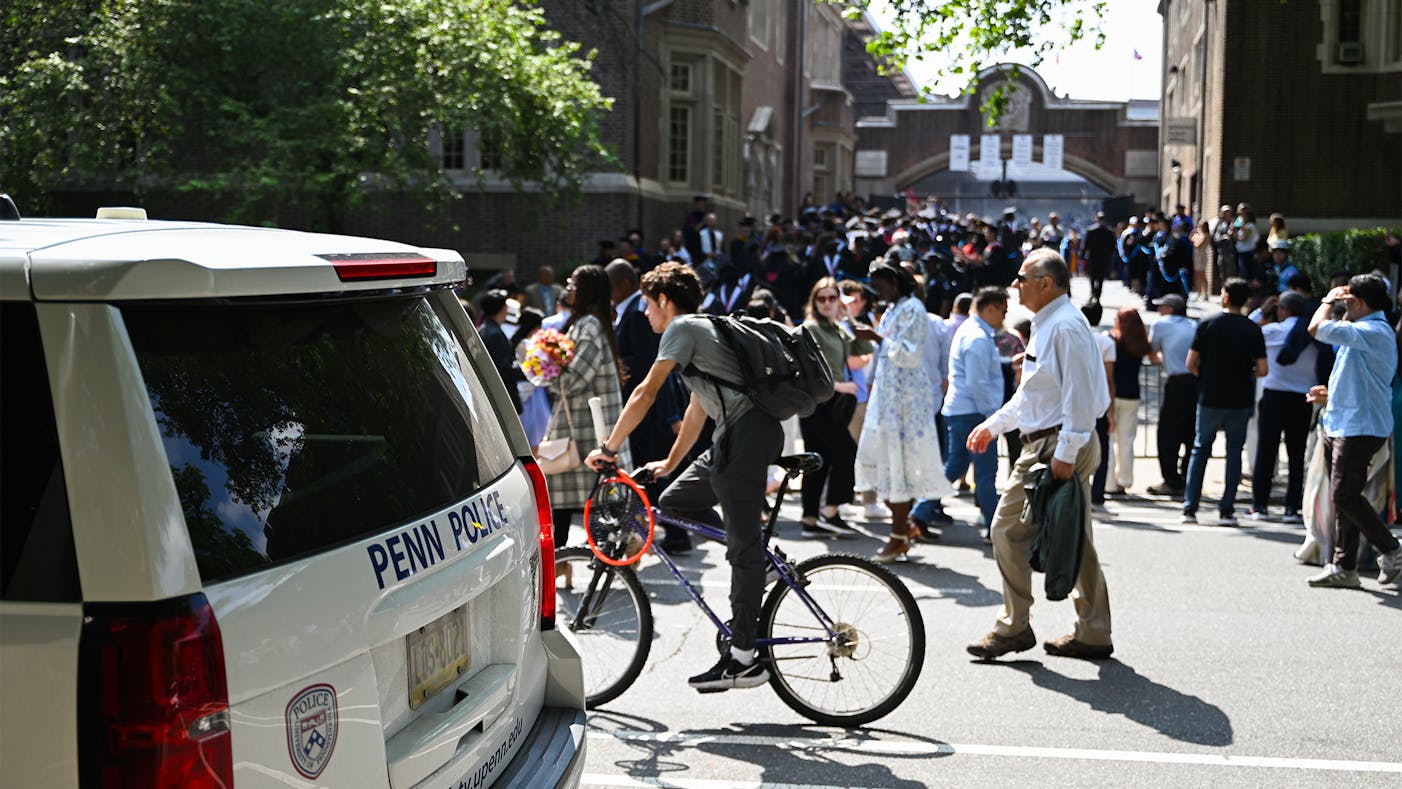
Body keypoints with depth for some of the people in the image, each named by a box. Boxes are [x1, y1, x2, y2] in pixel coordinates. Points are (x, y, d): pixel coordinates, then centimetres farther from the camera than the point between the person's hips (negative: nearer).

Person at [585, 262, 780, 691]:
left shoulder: (682, 327, -3)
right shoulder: (702, 328, 27)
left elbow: (646, 392, -10)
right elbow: (698, 408, 32)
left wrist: (609, 447, -5)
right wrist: (671, 462, 35)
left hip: (746, 432, -10)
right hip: (738, 433, 10)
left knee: (742, 547, -8)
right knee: (674, 501, 13)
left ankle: (743, 658, -5)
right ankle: (762, 557, 11)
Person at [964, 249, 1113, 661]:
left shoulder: (1065, 326, -15)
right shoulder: (1046, 324, 18)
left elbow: (1079, 394, -21)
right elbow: (1030, 393, 27)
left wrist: (1065, 453, -24)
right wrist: (994, 424, 26)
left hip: (1057, 446, -10)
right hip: (1050, 445, 10)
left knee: (1010, 531, -5)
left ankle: (1013, 628, 3)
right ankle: (1092, 634, 16)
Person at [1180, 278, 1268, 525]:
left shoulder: (1207, 324, -4)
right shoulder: (1253, 329, -3)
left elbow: (1191, 363, -5)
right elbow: (1262, 370, -7)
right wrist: (1246, 373, 14)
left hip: (1210, 398, 0)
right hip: (1240, 400, 0)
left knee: (1200, 449, 10)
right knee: (1234, 452, 8)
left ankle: (1190, 507, 6)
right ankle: (1227, 510, 6)